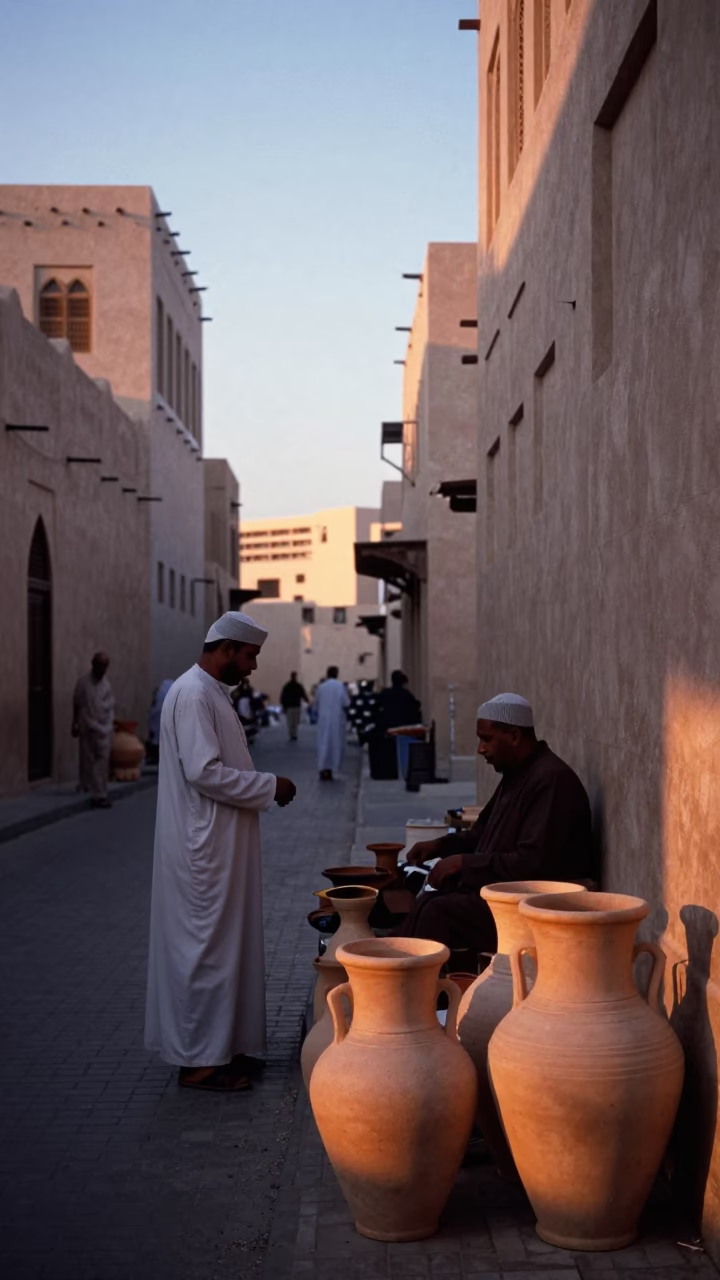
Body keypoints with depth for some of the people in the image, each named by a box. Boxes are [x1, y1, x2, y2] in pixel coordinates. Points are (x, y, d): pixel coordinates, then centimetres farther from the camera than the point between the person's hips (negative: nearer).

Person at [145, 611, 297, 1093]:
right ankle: (199, 1059, 6)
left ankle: (223, 1044, 25)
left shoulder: (213, 692, 15)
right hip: (204, 848, -10)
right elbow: (203, 772, -24)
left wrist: (264, 786, 10)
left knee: (225, 942, 15)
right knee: (207, 946, -3)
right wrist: (270, 786, -17)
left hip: (222, 845, 11)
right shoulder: (193, 694, -18)